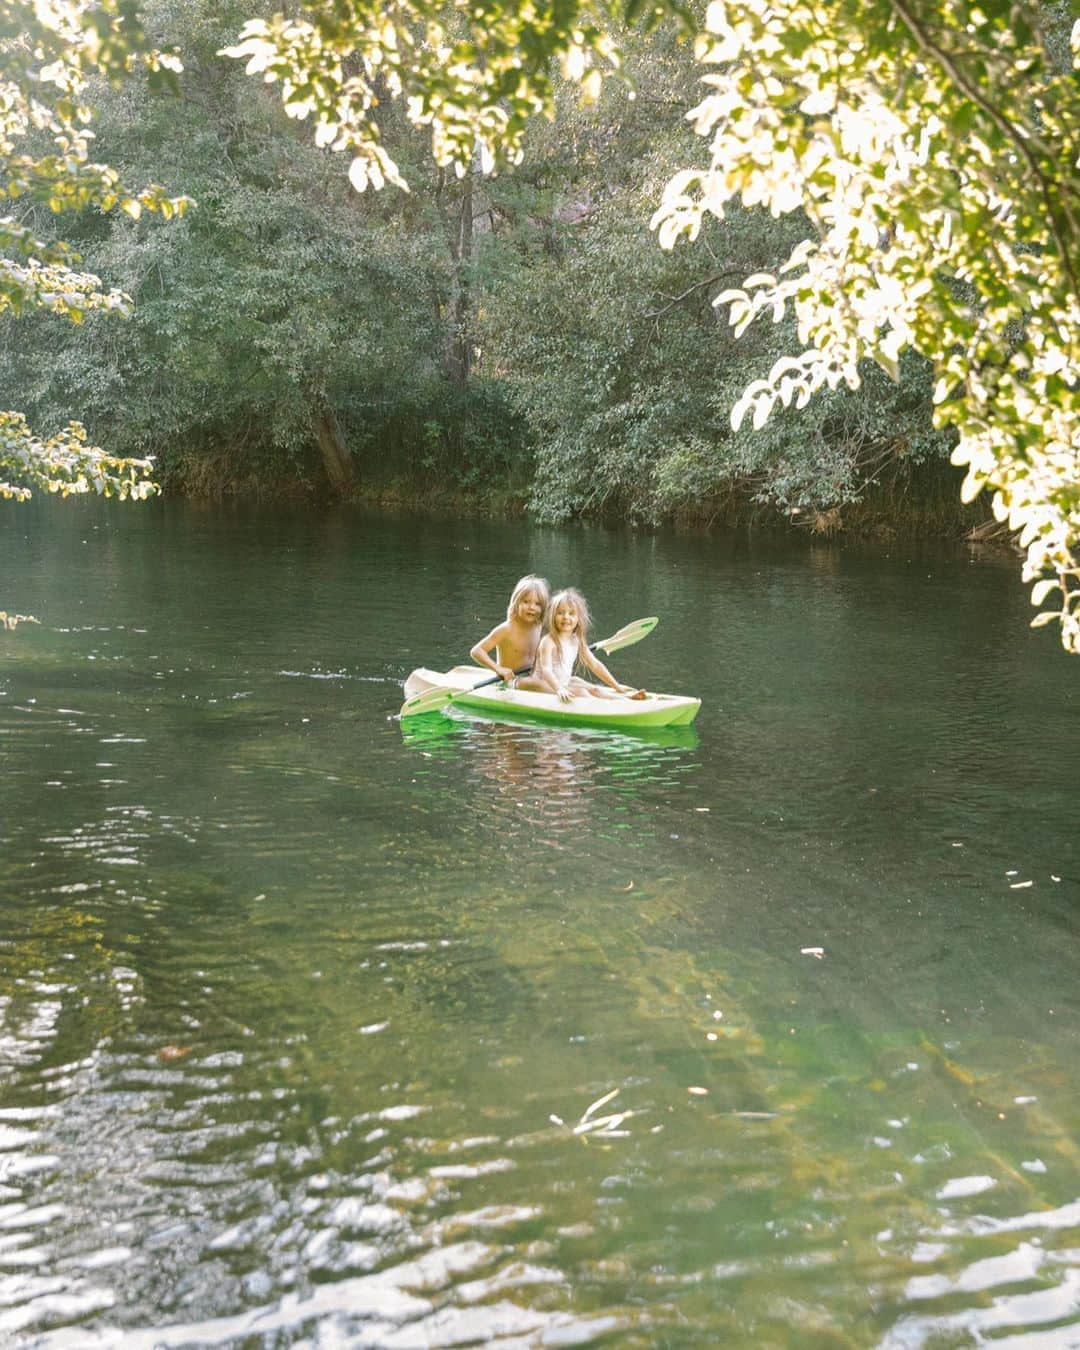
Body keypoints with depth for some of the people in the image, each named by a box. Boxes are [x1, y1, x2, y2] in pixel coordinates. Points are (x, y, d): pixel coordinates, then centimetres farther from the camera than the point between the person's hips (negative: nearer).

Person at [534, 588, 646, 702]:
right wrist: (559, 689, -48)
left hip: (565, 684, 8)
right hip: (545, 685, -8)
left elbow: (595, 665, 8)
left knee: (594, 690, -9)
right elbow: (546, 670, -30)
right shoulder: (548, 641, -18)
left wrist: (616, 686, 4)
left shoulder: (577, 641, 4)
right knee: (580, 692, -25)